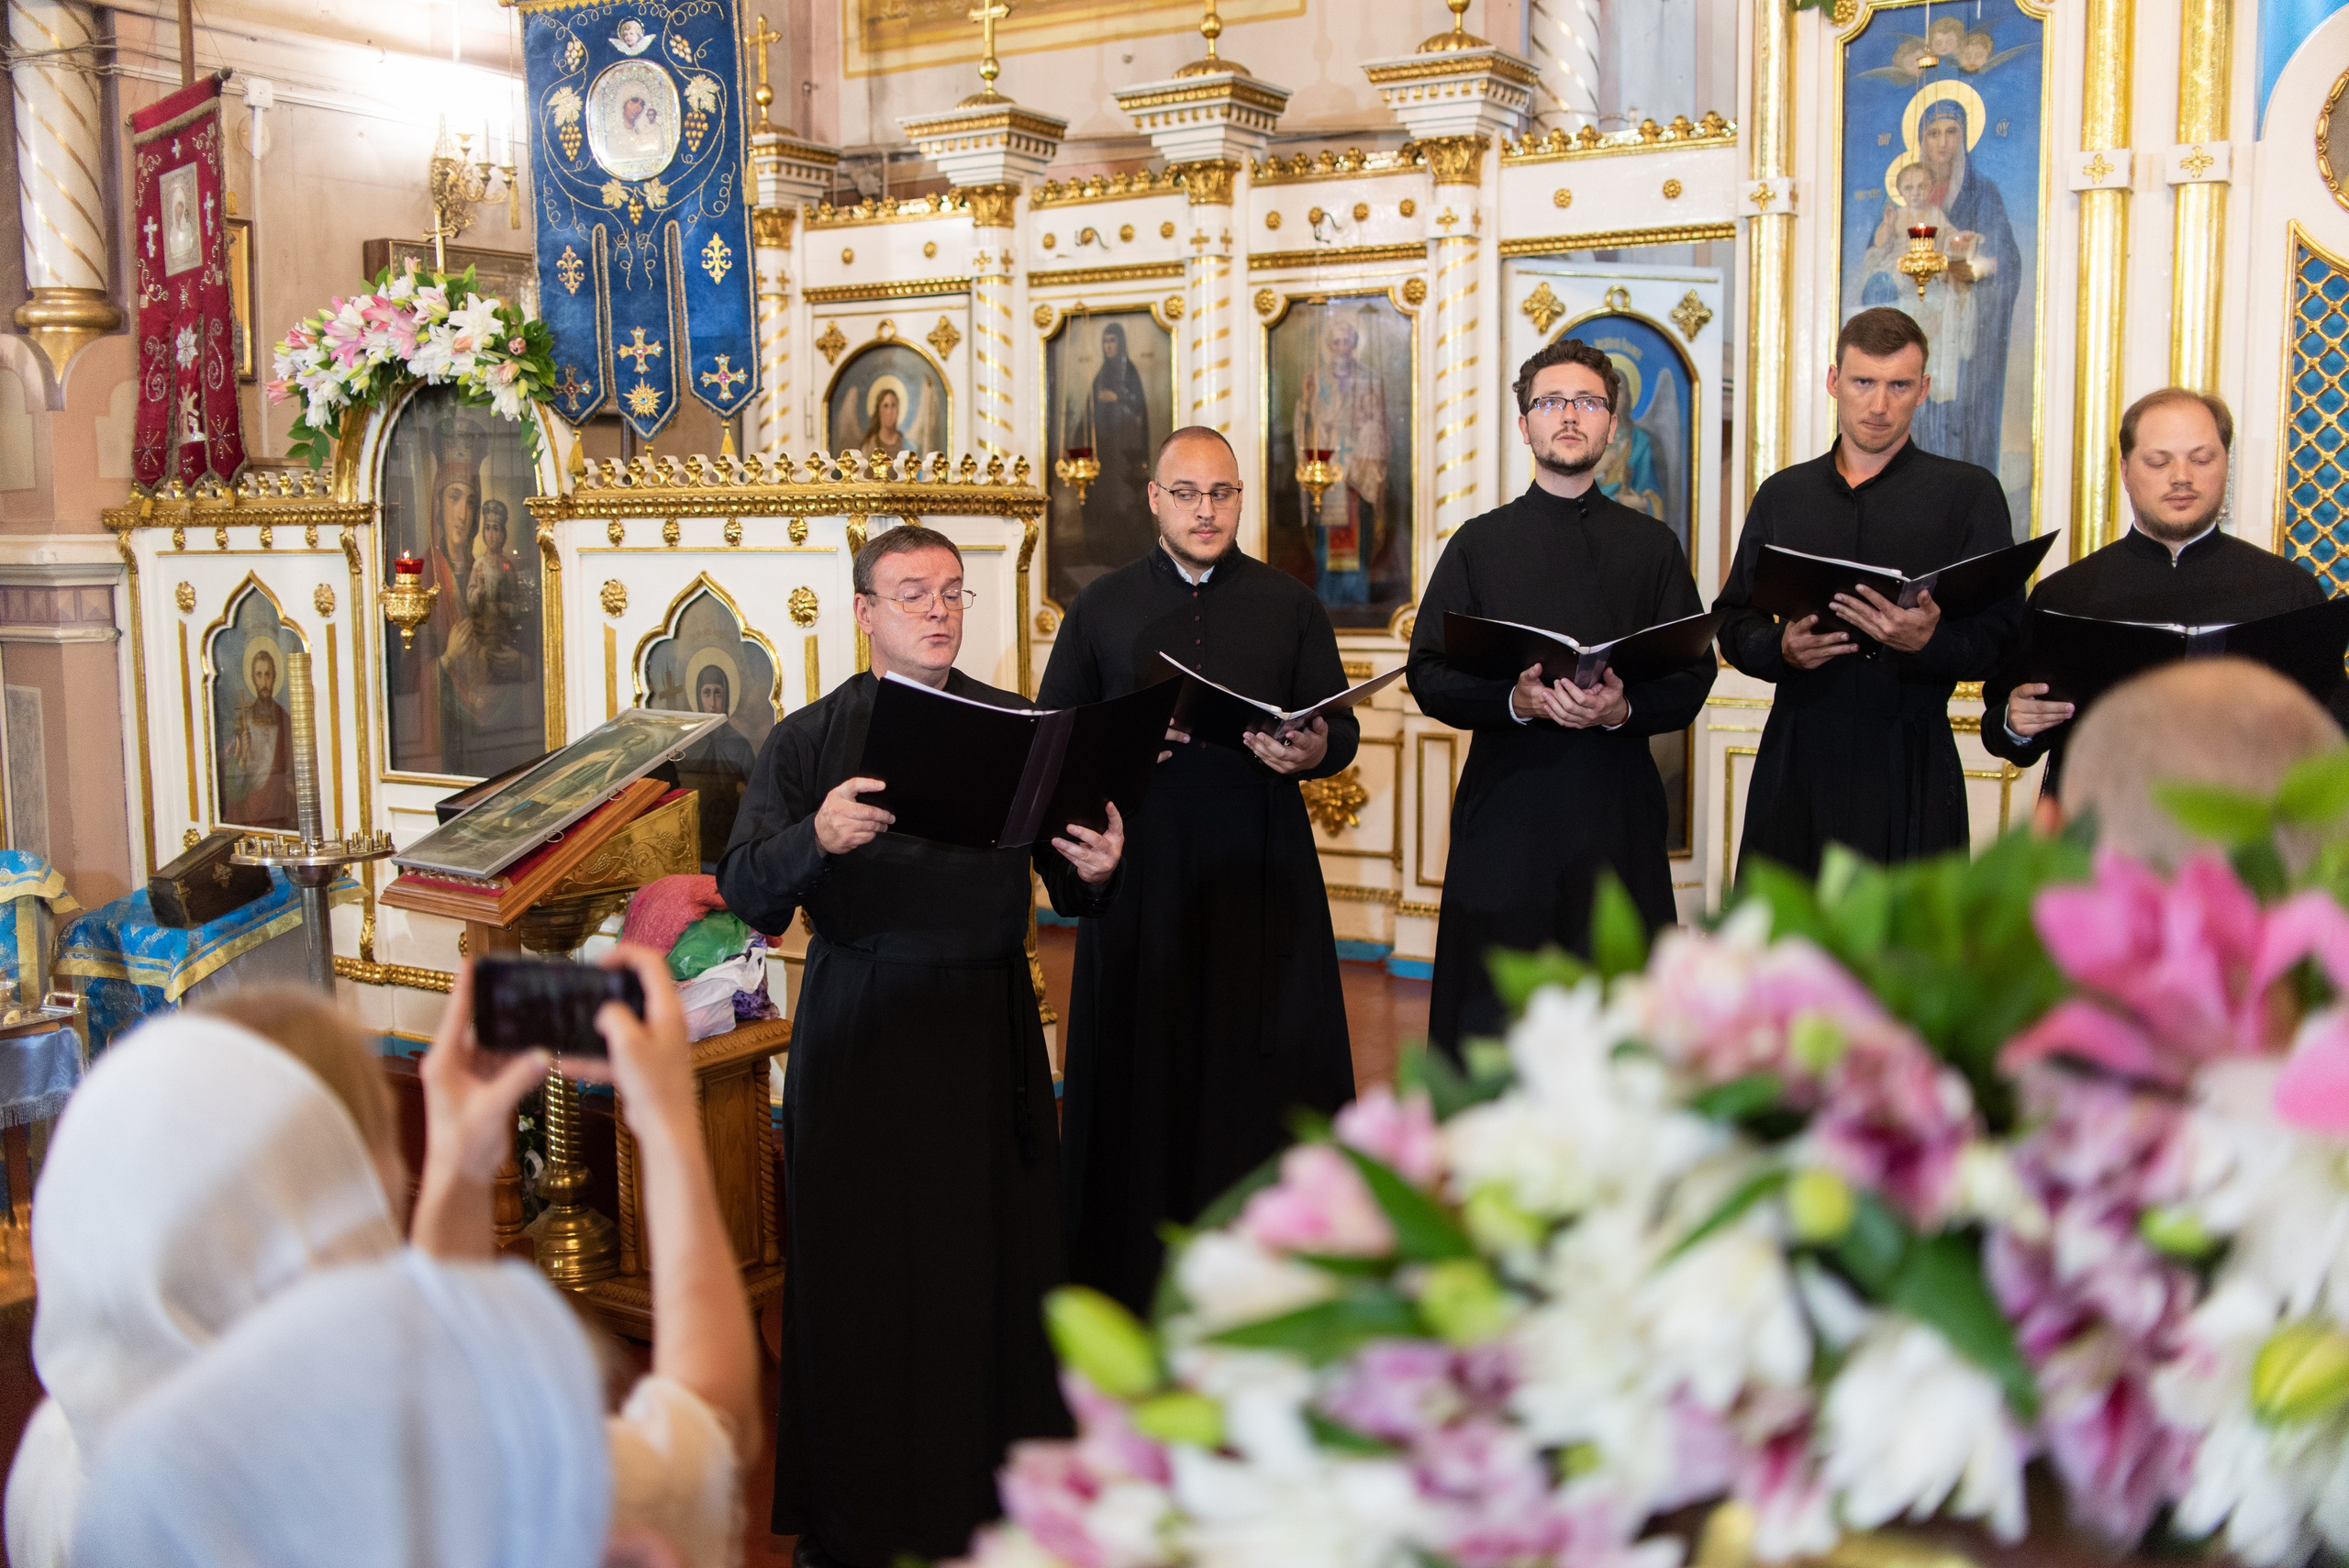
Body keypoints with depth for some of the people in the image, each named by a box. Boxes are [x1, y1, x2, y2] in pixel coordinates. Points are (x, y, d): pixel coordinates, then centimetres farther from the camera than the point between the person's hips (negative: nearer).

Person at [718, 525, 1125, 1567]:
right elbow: (744, 896, -9)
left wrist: (1096, 872, -18)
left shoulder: (1019, 727, 8)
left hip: (993, 1030, 2)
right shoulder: (810, 739, 2)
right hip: (862, 1038, -2)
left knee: (997, 1267, 6)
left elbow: (1071, 894, 5)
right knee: (864, 1277, 5)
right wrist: (817, 838, -28)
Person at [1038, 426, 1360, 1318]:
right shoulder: (1102, 607, 10)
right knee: (1143, 1066, 3)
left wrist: (1311, 752, -16)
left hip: (1262, 872, 0)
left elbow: (1343, 731, 7)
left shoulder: (1291, 606, 10)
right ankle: (1138, 1279, 14)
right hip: (1141, 869, 0)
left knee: (1266, 1065, 0)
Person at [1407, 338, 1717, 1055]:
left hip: (1619, 808, 1)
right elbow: (1430, 677, 3)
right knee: (1492, 1014, -1)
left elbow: (1693, 679, 6)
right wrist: (1515, 700, -15)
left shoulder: (1653, 545, 12)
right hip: (1506, 802, 0)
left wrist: (1623, 709, -15)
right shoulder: (1481, 543, 10)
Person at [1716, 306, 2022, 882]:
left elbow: (2001, 638, -1)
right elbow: (1733, 626, 13)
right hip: (1796, 761, 2)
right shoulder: (1782, 494, 15)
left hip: (1910, 767, -2)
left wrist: (1927, 641, -21)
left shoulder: (1969, 492, 6)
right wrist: (1782, 649, -7)